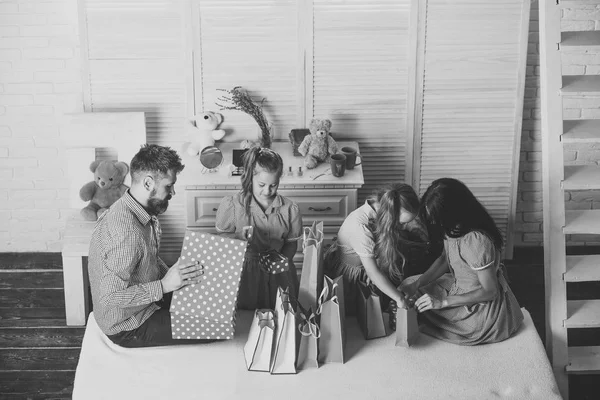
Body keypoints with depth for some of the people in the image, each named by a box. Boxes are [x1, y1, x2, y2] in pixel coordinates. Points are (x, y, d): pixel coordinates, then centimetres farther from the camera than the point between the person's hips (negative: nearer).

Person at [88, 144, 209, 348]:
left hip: (147, 302, 9)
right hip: (128, 328, -9)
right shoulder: (126, 232, -33)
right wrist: (164, 285, -31)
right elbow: (110, 297, -32)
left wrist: (173, 276, -3)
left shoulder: (146, 215, -1)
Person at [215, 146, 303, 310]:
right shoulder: (231, 205, -9)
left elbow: (291, 243, 5)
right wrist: (240, 236, -22)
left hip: (278, 275, 1)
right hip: (242, 273, -1)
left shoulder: (290, 209, -4)